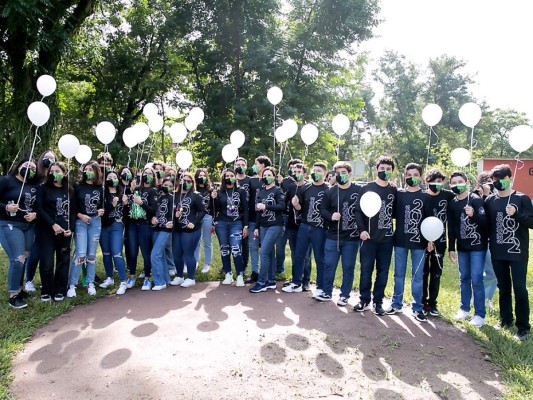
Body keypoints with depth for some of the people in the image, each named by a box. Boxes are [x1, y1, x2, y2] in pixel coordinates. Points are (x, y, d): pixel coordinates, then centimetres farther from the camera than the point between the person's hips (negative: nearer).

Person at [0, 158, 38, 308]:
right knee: (17, 260, -11)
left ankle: (17, 289, 24)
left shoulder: (33, 187, 12)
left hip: (29, 226, 6)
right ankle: (13, 296, 3)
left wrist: (34, 214, -3)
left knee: (24, 259, 9)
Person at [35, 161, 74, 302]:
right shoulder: (42, 188, 3)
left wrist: (70, 228, -5)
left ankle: (60, 290, 15)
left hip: (65, 231, 2)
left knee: (63, 260, 4)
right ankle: (46, 291, 13)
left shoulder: (69, 191, 10)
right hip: (46, 230, -2)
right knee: (47, 262, -3)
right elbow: (39, 208, -6)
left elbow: (73, 211, 8)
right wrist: (53, 224, -15)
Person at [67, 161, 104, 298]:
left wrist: (101, 211, -3)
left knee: (91, 255, 7)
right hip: (80, 222, -3)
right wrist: (80, 215, -14)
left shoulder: (100, 189, 8)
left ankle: (90, 284, 16)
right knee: (81, 254, -10)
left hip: (96, 222, 3)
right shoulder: (78, 186, 0)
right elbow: (72, 205, -1)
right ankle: (72, 285, 2)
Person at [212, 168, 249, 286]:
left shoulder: (241, 192, 4)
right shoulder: (219, 192, 8)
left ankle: (240, 276, -5)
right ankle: (228, 275, 17)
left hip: (236, 224, -2)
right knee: (224, 250, 6)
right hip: (221, 224, 3)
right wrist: (214, 199, -11)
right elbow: (216, 210, 6)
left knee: (235, 249, -13)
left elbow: (245, 210, 3)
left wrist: (245, 226, -3)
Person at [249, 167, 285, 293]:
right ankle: (271, 281, 16)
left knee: (264, 252, -12)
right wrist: (256, 227, 13)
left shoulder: (278, 191, -3)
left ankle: (261, 283, -5)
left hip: (275, 226, -6)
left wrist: (266, 206, -22)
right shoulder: (260, 192, 14)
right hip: (263, 226, 6)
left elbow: (282, 206, -18)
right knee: (269, 253, 8)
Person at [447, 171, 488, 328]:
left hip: (477, 246, -5)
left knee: (476, 279, -4)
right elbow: (451, 228, 10)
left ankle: (480, 314, 6)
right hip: (462, 247, 5)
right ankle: (464, 308, 26)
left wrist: (473, 215, -37)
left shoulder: (476, 199, -8)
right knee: (464, 278, 12)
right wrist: (451, 248, 9)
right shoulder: (452, 204, 6)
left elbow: (485, 221, -17)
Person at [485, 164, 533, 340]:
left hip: (518, 253, -3)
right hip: (497, 253, 3)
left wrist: (517, 213, -23)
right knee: (503, 288, 15)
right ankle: (506, 319, 29)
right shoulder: (490, 201, 5)